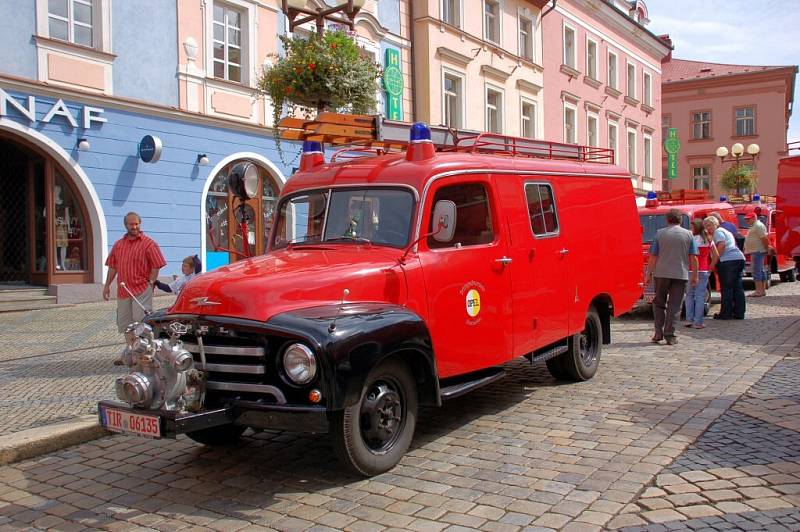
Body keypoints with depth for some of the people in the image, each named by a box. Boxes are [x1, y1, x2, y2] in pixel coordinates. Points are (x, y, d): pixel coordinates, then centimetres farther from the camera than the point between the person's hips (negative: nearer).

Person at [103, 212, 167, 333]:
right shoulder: (118, 244, 13)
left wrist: (150, 283, -10)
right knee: (123, 325, 10)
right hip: (123, 290, 6)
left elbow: (156, 266, -6)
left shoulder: (149, 244, -4)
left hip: (142, 290, -6)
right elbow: (112, 266, 16)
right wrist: (107, 285, 12)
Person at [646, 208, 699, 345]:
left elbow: (653, 257, -1)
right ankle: (669, 336, 2)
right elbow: (693, 258, 2)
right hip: (680, 274, 0)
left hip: (661, 273, 0)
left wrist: (648, 274, 5)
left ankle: (658, 333, 6)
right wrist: (694, 275, 10)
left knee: (659, 303, 13)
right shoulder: (688, 234, 3)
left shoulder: (660, 234, 0)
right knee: (674, 306, 4)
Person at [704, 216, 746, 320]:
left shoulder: (718, 232, 0)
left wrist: (713, 263, -16)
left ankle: (726, 313, -3)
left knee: (726, 288, -5)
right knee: (738, 288, 9)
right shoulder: (726, 231, 28)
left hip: (727, 261, -9)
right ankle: (739, 313, 11)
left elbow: (721, 246, -16)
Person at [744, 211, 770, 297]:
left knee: (757, 271, -12)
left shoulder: (758, 226, -12)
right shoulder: (754, 226, 20)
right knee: (761, 271, 12)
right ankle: (763, 290, 17)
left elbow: (764, 238, -20)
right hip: (756, 252, 11)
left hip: (757, 251, -11)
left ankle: (759, 291, -14)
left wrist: (767, 249, -19)